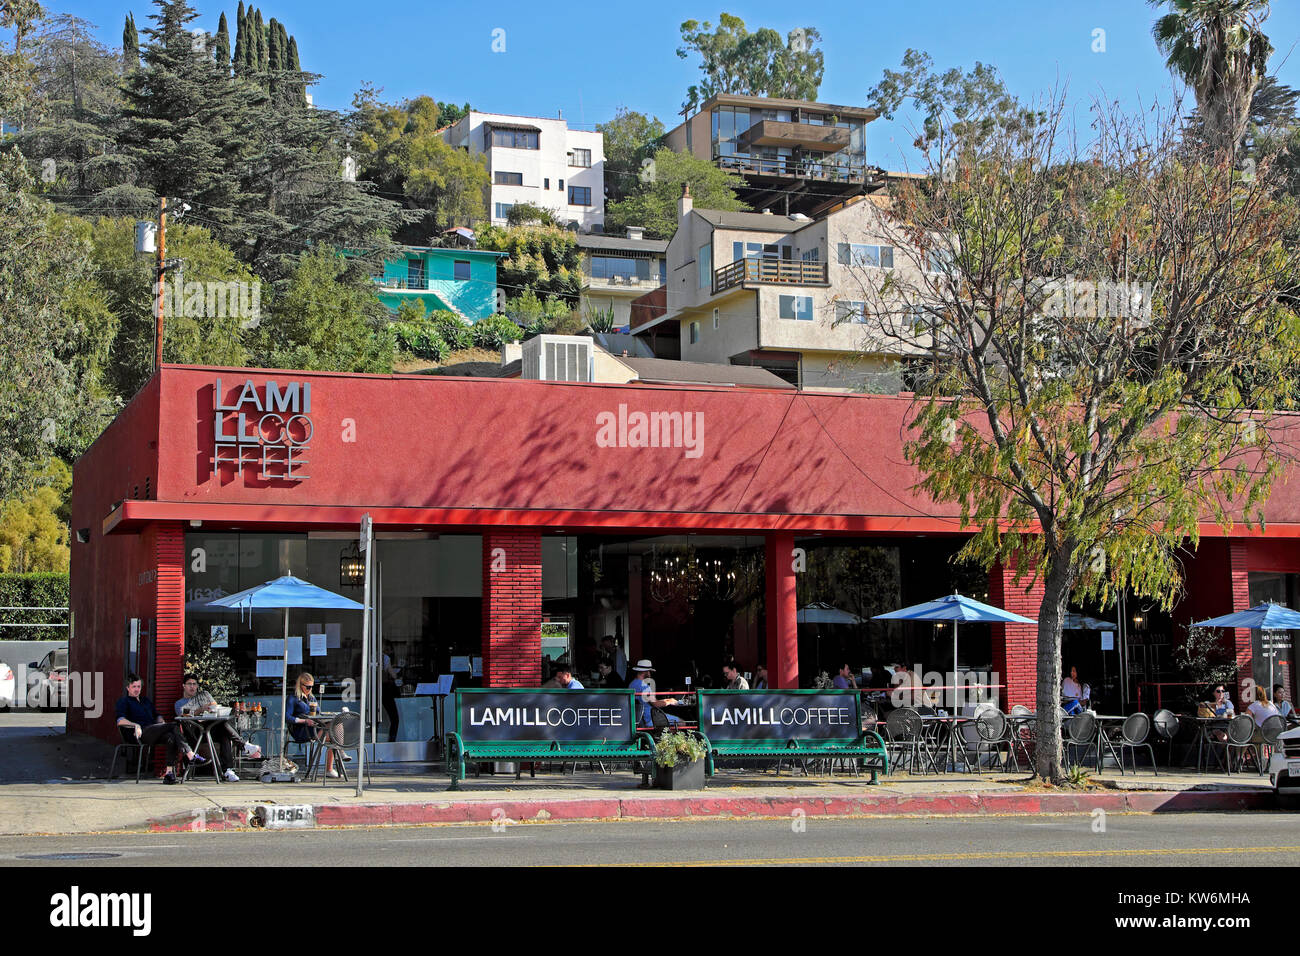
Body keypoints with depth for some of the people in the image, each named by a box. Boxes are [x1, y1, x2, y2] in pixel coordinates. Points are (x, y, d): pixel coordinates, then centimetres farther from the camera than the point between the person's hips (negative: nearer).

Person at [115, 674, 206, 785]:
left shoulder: (146, 701, 33)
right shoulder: (123, 702, 13)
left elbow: (157, 715, 33)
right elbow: (120, 721, -4)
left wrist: (161, 722, 9)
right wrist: (135, 725, -21)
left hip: (154, 734, 6)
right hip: (142, 734, -6)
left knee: (171, 737, -31)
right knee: (174, 727, -27)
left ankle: (170, 772, -37)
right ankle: (191, 756, -29)